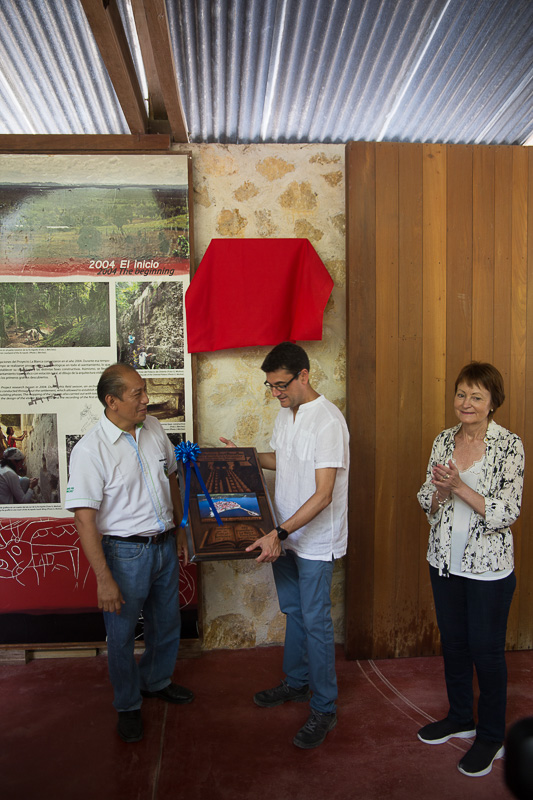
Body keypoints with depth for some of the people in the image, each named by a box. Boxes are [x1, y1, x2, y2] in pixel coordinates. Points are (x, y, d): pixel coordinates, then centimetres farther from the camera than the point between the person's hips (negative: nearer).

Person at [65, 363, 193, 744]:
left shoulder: (154, 428, -1)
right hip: (125, 553, -6)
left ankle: (156, 681, 48)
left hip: (164, 545, 6)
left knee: (166, 622, 22)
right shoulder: (90, 450, -21)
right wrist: (104, 580, -21)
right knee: (123, 634, 13)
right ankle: (128, 705, 36)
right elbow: (85, 520, -21)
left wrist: (179, 529, 15)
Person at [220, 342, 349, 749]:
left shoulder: (328, 421, -24)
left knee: (315, 622, 2)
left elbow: (323, 495, -28)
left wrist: (280, 533, -33)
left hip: (316, 540, -8)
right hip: (285, 535, 8)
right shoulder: (286, 413, 5)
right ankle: (297, 682, 40)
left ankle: (324, 708, 19)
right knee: (294, 612, 21)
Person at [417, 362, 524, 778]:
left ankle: (491, 736, 30)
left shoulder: (509, 445, -13)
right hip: (445, 560, 5)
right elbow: (428, 501, 4)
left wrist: (460, 487, -26)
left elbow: (507, 513, -17)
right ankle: (461, 718, 40)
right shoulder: (444, 440, 2)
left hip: (488, 567, -5)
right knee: (453, 642, 19)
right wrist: (440, 490, -18)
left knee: (486, 649, 8)